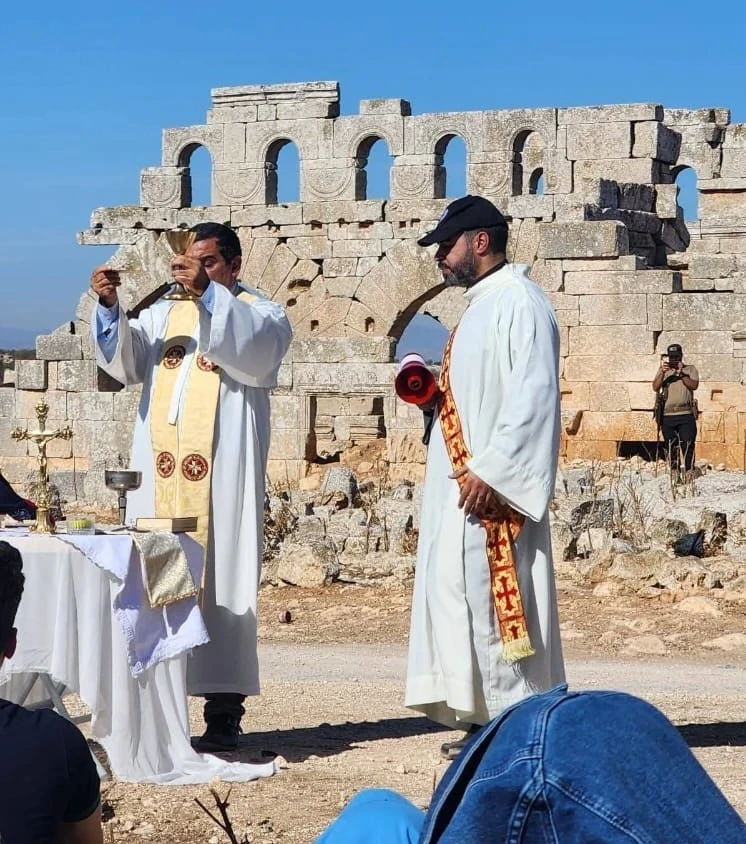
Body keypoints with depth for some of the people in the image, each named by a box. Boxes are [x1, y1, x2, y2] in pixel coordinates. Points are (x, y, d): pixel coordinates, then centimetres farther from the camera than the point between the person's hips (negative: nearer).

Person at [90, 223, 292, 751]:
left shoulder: (261, 314, 8)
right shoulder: (164, 312, 18)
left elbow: (255, 354, -14)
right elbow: (125, 361, 5)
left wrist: (209, 295, -20)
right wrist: (110, 306, -11)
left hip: (223, 475, -4)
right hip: (161, 473, 4)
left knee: (221, 585, -5)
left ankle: (224, 711, -3)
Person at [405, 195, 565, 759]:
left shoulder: (519, 301, -11)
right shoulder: (481, 306, 19)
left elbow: (534, 395, -20)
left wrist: (490, 470, -23)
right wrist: (432, 396, 10)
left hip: (489, 489, -10)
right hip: (460, 484, 10)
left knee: (493, 597, -9)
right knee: (463, 596, 9)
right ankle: (485, 719, 13)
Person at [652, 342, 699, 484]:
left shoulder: (690, 369, 9)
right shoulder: (663, 370, 14)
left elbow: (694, 385, -7)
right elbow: (655, 387, 0)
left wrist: (681, 373, -14)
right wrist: (662, 373, -13)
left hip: (686, 415, -2)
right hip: (667, 415, 2)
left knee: (688, 445, -8)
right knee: (671, 447, 3)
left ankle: (688, 473, -4)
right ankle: (674, 474, 9)